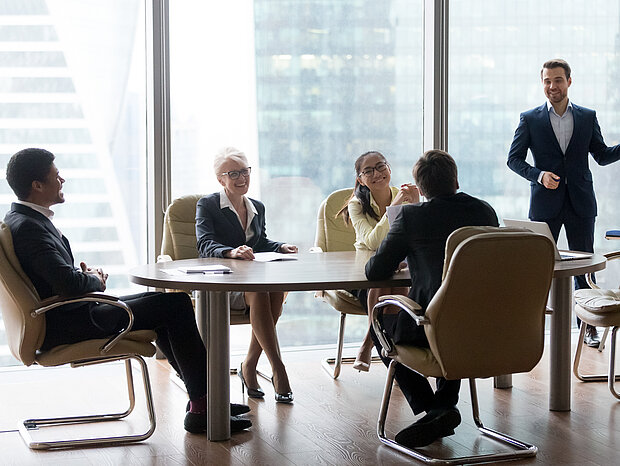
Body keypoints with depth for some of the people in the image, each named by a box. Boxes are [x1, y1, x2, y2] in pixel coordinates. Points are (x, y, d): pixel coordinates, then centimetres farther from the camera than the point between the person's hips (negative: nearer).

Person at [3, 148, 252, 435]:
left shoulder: (24, 219, 12)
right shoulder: (27, 227, -21)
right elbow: (68, 283, -29)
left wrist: (87, 274, 3)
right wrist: (95, 280, -8)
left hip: (69, 314, 11)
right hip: (67, 326, -11)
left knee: (163, 303, 20)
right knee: (177, 304, -9)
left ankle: (200, 395, 19)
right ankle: (201, 408, -3)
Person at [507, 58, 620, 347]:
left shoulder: (587, 117, 8)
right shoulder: (530, 119, 3)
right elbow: (514, 158, 2)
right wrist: (539, 175, -14)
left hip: (580, 204, 2)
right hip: (545, 204, -1)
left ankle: (589, 326, 15)